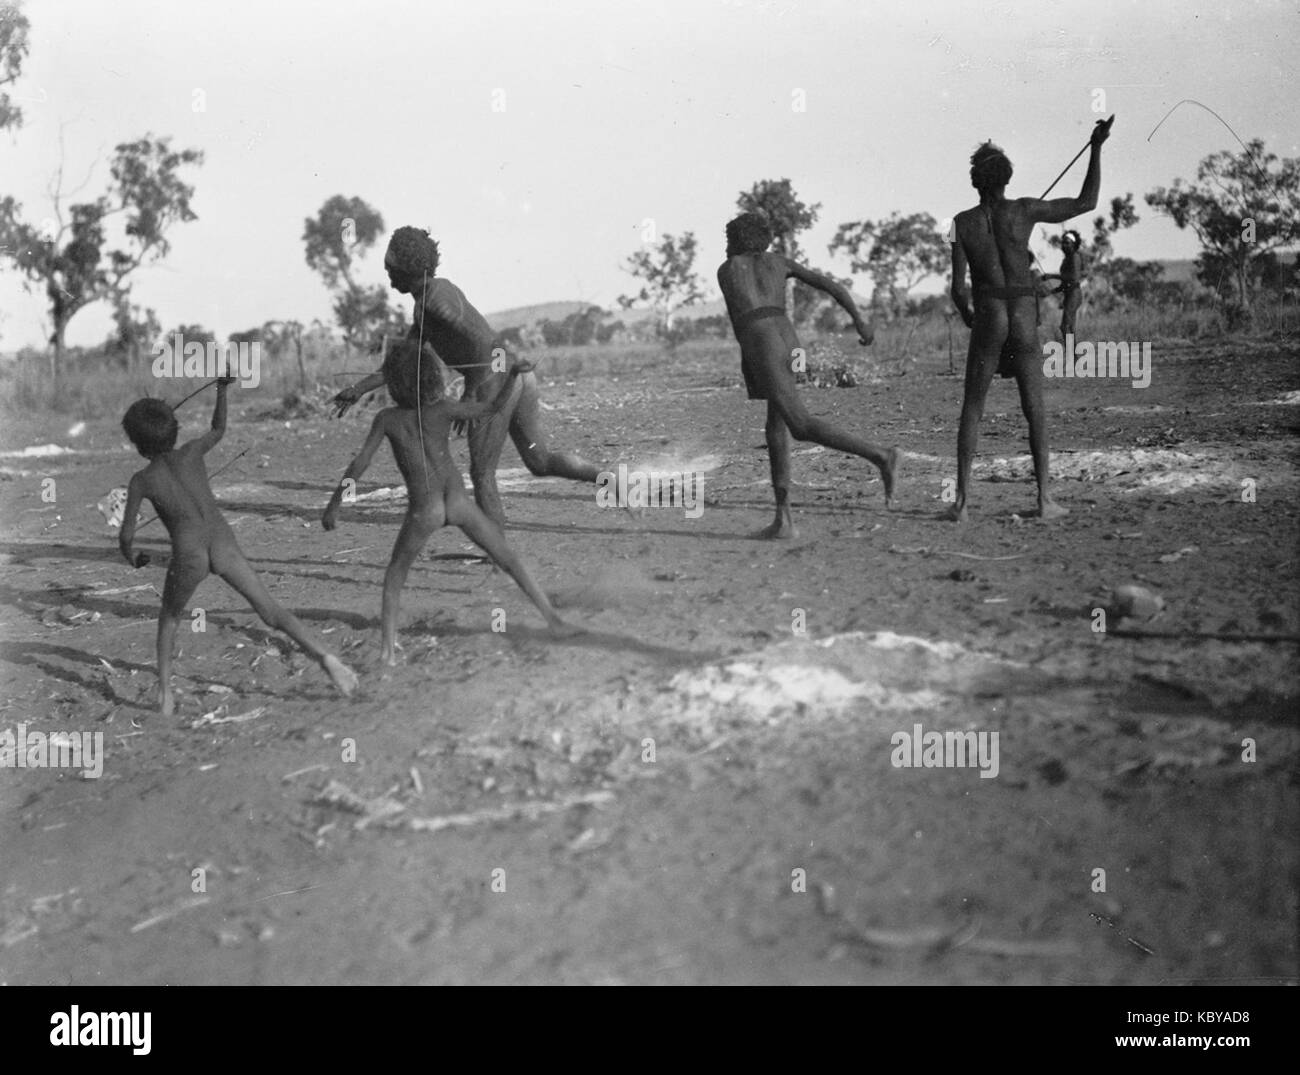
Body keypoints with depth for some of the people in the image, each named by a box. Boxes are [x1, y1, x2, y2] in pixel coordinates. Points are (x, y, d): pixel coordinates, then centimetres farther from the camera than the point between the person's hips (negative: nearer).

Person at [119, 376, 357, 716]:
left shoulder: (140, 480, 7)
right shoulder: (191, 452, 13)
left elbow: (126, 535, 9)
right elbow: (218, 431, 35)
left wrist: (131, 558, 30)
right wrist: (222, 390, 37)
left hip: (189, 556, -2)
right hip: (225, 546, 2)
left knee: (169, 616, 27)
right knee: (271, 612, 1)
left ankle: (164, 691, 19)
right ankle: (322, 656, -22)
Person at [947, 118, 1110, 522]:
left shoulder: (962, 222, -2)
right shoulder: (1024, 210, -3)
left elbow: (958, 288, -3)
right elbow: (1087, 203, 3)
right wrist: (1096, 147, 6)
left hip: (987, 321, 0)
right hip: (1025, 322, 0)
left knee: (971, 410, 7)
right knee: (1035, 410, 6)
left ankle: (961, 500, 0)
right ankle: (1043, 498, -2)